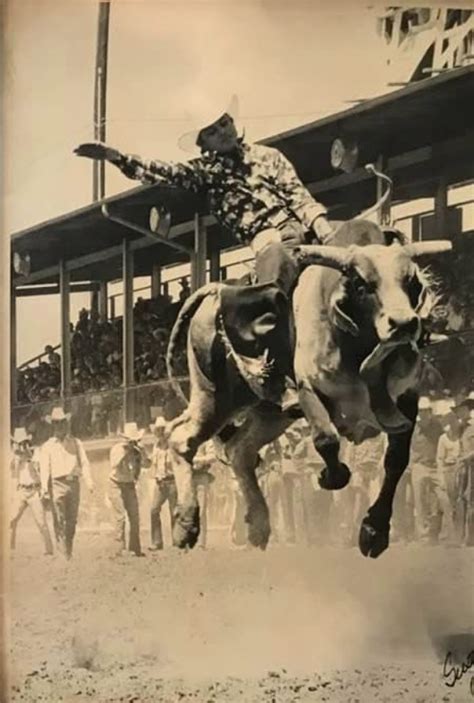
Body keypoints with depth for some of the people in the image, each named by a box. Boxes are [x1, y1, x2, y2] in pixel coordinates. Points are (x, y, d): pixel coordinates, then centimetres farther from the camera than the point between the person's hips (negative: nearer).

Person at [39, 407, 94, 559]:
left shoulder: (76, 443, 15)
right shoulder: (47, 446, 8)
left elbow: (84, 462, 8)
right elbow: (44, 468, 0)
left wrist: (89, 481, -7)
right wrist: (44, 488, -12)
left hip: (73, 483, 3)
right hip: (57, 484, -3)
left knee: (72, 520, 6)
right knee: (60, 520, -9)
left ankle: (69, 551, 16)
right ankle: (63, 553, -11)